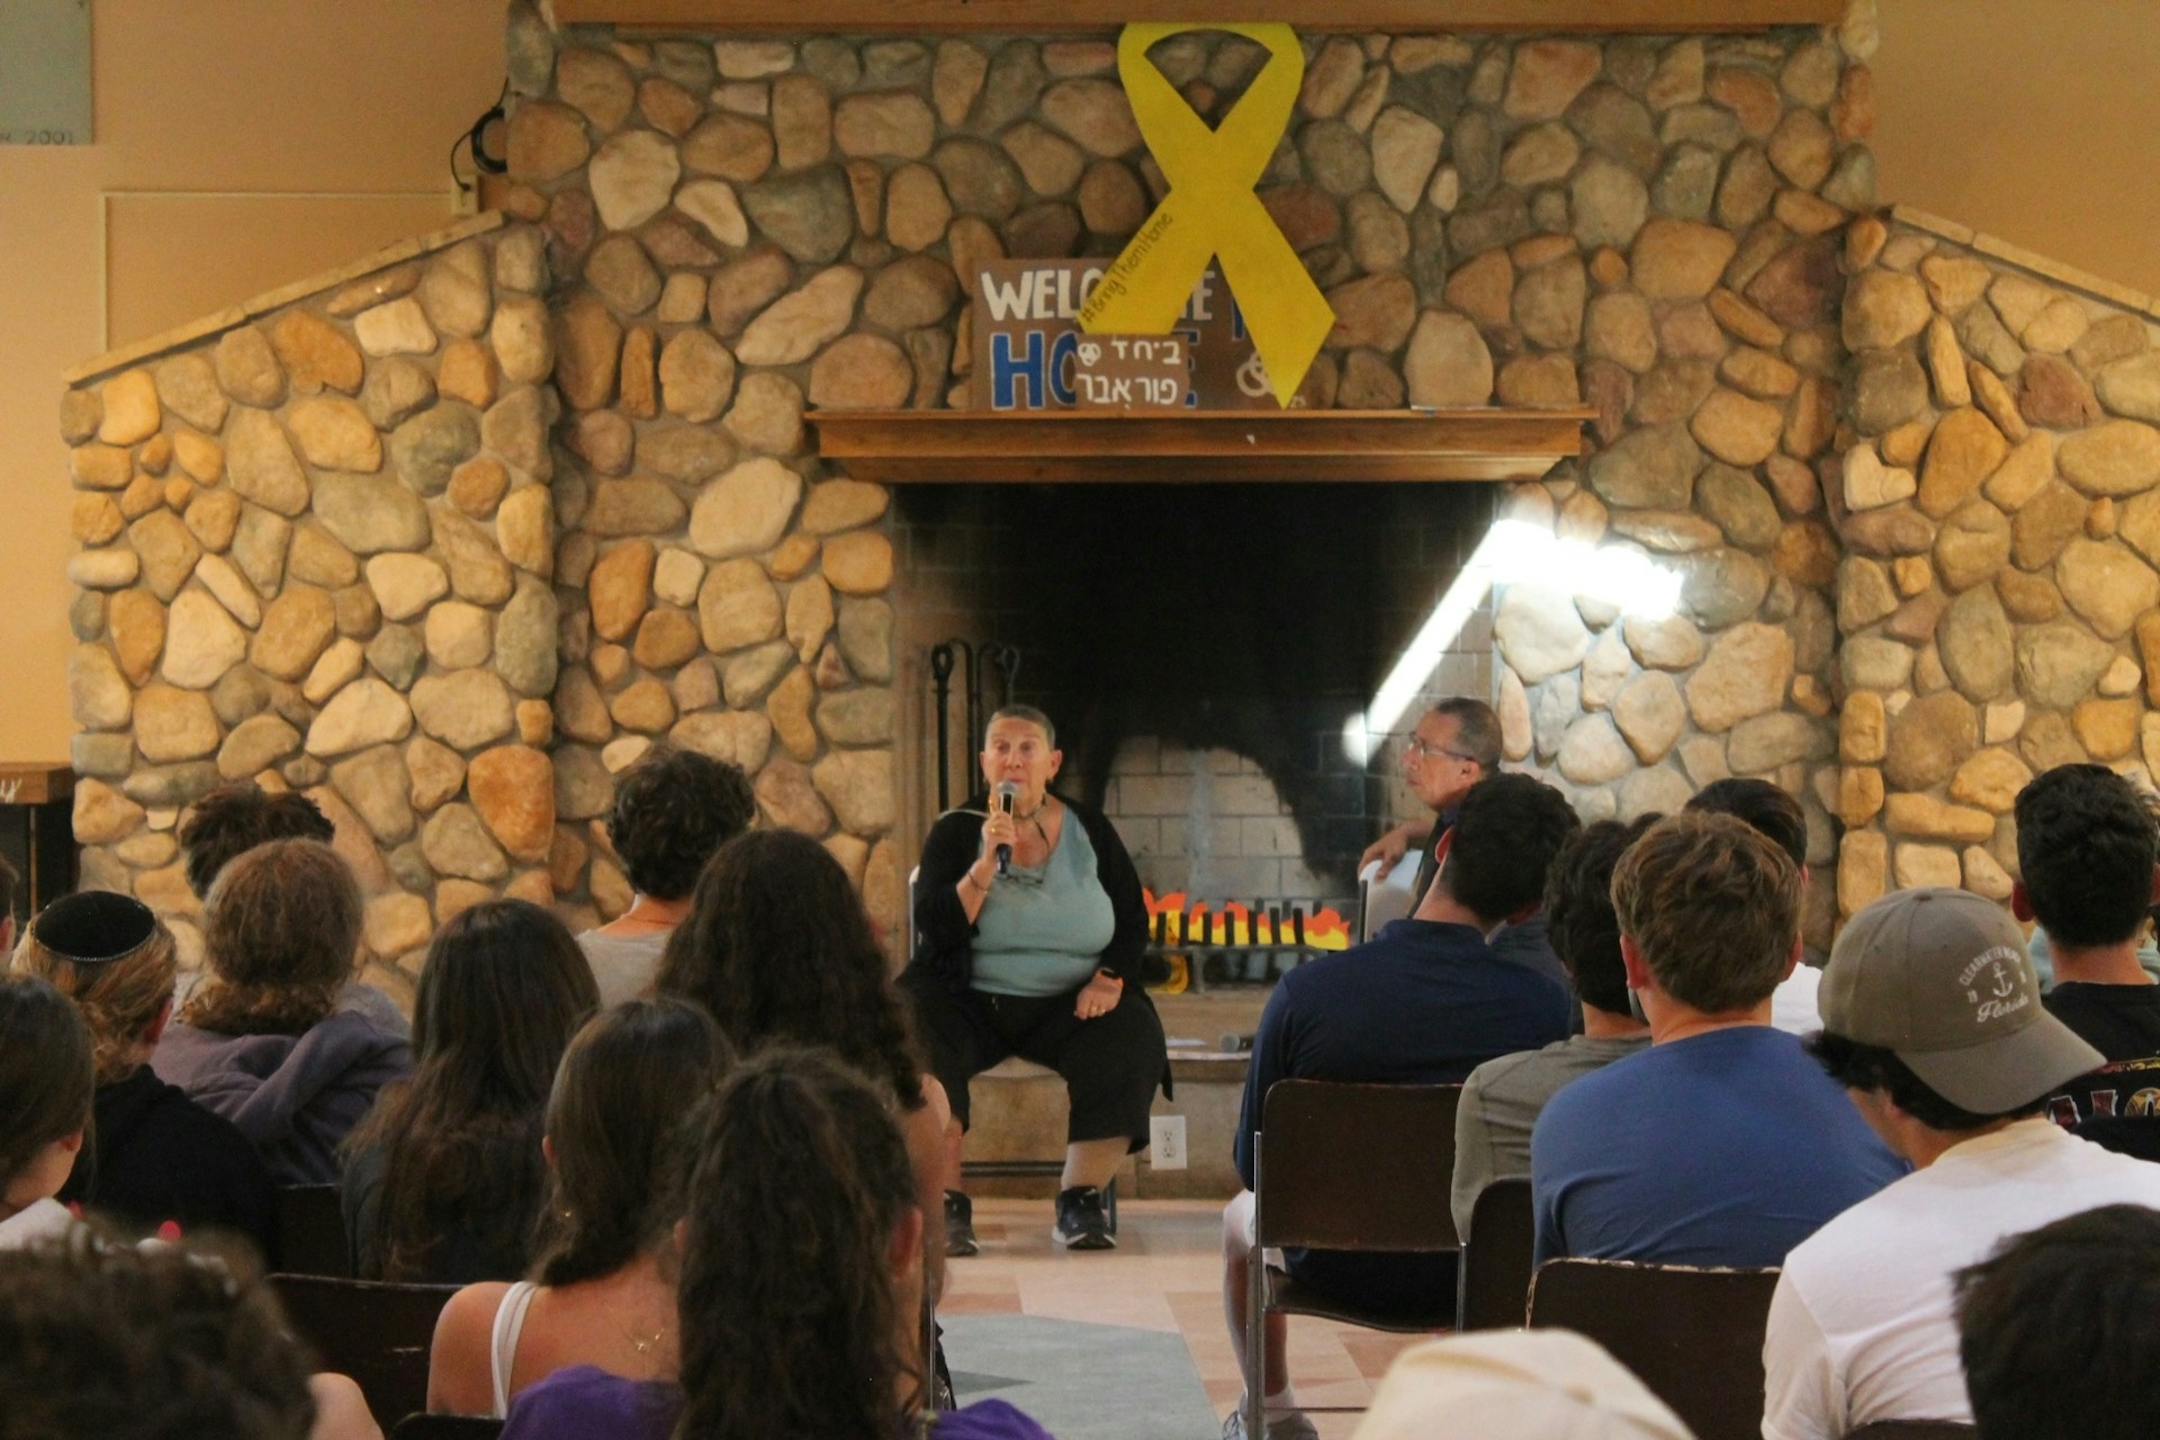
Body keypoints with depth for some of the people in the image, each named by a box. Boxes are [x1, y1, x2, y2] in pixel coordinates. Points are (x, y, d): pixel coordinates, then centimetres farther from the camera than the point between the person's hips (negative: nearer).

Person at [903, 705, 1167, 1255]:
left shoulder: (1090, 831, 8)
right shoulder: (955, 831, 2)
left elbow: (1134, 921, 10)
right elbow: (935, 931, -9)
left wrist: (1110, 979, -8)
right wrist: (987, 863, -18)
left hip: (1069, 1004, 2)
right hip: (974, 1001, -1)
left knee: (1130, 1040, -28)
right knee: (918, 1038, -32)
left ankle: (1081, 1198, -18)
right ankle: (944, 1205, -27)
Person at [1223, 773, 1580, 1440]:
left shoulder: (1305, 992, -24)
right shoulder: (1545, 1005, -22)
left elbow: (1253, 1165, -11)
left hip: (1331, 1265, -1)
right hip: (1475, 1275, 1)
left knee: (1242, 1215, 35)